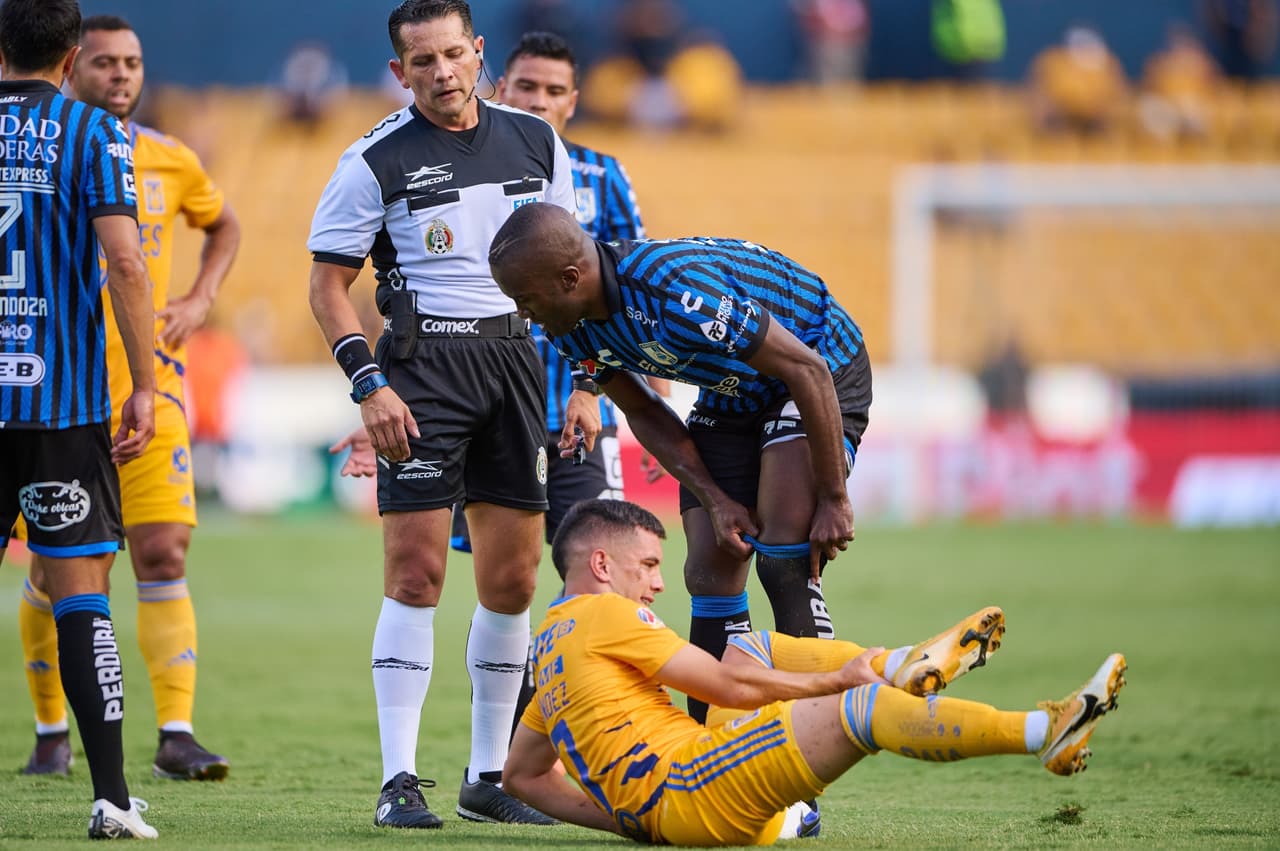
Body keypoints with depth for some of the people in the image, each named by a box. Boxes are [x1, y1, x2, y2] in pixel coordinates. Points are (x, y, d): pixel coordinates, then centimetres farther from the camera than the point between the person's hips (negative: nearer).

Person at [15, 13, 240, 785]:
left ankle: (177, 736, -11)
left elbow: (224, 226, 24)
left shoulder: (173, 163, 6)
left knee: (164, 556, -9)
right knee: (54, 569, 4)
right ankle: (51, 734, 20)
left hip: (149, 386, 1)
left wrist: (200, 301, 9)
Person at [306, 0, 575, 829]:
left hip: (516, 352, 4)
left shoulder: (535, 140, 8)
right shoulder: (376, 160, -5)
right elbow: (328, 284, -2)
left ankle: (489, 777, 15)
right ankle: (399, 782, -8)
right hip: (424, 362, -4)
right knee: (416, 573, -10)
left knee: (513, 579, 5)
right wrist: (369, 386, -13)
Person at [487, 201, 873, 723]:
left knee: (785, 565, -20)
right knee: (710, 575, -2)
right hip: (730, 397, 7)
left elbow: (808, 372, -31)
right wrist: (715, 499, -7)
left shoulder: (678, 292, -38)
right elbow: (643, 413, 4)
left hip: (827, 366, -7)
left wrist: (833, 499, -24)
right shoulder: (570, 328, -13)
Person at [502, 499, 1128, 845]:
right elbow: (729, 686, -6)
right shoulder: (602, 614, -5)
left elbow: (522, 774, 28)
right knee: (858, 708, -22)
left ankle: (903, 668, 15)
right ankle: (1044, 733, -29)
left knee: (751, 648, 25)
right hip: (685, 788, -10)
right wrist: (835, 680, 2)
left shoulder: (550, 648, 23)